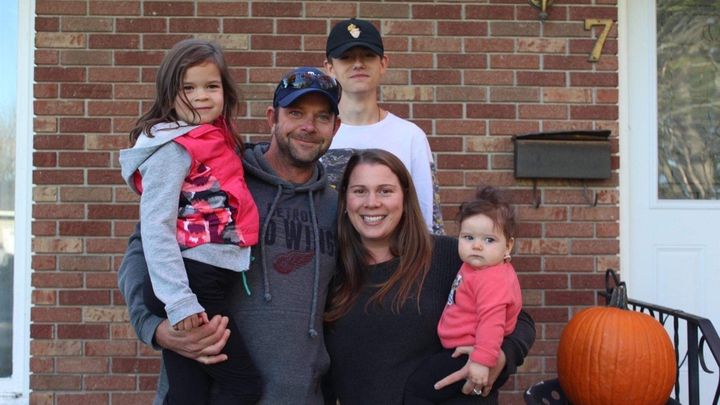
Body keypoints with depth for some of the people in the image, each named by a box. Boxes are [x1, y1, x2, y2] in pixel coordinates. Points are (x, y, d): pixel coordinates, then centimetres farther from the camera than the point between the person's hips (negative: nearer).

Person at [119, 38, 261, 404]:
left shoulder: (213, 141, 14)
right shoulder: (174, 149, -12)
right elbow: (155, 228, -18)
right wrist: (179, 301, -22)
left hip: (206, 283, 8)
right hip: (192, 285, -7)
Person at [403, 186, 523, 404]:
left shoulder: (492, 280, -27)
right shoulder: (476, 266, 7)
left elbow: (491, 321, -35)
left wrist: (482, 361, -39)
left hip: (468, 356, -11)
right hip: (461, 349, 11)